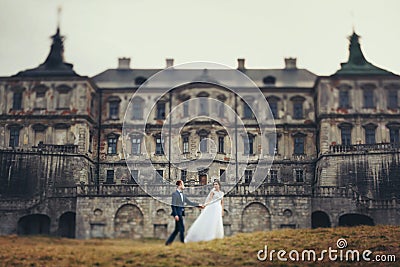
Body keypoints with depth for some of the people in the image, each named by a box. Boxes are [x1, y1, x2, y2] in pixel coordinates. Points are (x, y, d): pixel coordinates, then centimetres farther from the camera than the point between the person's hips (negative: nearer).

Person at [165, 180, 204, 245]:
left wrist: (198, 205, 16)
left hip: (180, 213, 9)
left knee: (177, 229, 10)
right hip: (177, 213, -9)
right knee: (181, 228, -7)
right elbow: (173, 205, -13)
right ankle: (182, 242, 0)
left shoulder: (183, 195, 17)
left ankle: (168, 242, 15)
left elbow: (189, 202, 20)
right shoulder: (175, 194, -8)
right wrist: (175, 215, -20)